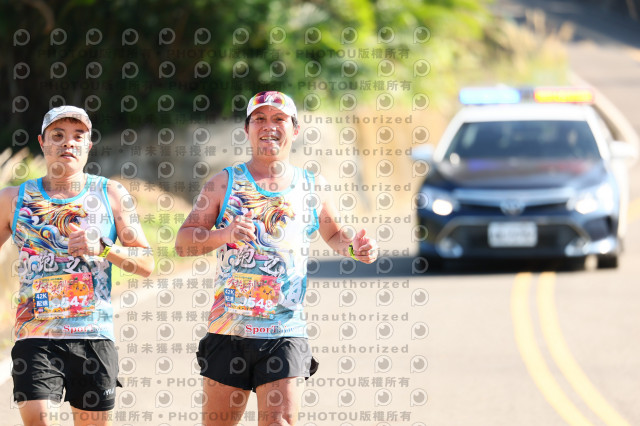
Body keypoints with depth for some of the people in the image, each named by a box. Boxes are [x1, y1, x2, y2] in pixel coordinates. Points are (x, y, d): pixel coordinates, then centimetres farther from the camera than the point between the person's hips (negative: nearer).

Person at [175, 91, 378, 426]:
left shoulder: (313, 188, 9)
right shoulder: (225, 184, 5)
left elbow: (333, 235, 26)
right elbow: (183, 241, 2)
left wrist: (353, 247, 3)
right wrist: (225, 234, -17)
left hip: (286, 336, 0)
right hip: (228, 332, 0)